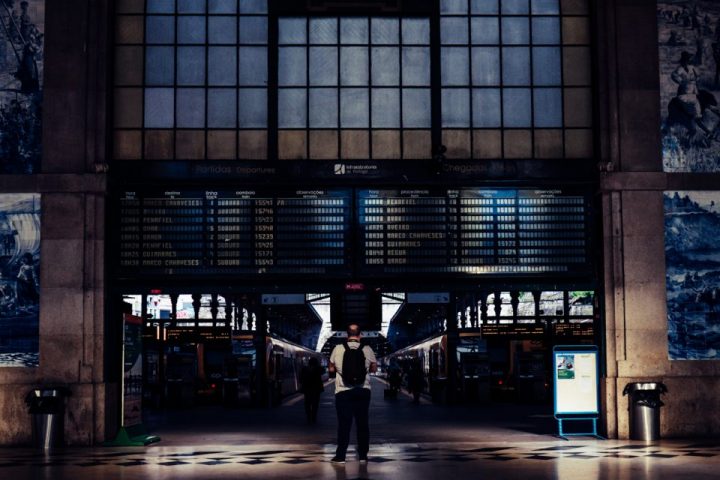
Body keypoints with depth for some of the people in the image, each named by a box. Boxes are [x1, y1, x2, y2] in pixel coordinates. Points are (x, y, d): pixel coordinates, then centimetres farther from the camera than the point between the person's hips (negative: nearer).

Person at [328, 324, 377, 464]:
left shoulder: (338, 349, -6)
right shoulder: (367, 350, -4)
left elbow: (331, 369, 3)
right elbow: (374, 368, 6)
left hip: (343, 391, -1)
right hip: (363, 391, 1)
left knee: (344, 424, 3)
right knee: (362, 423, 8)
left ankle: (340, 456, 4)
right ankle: (363, 456, 12)